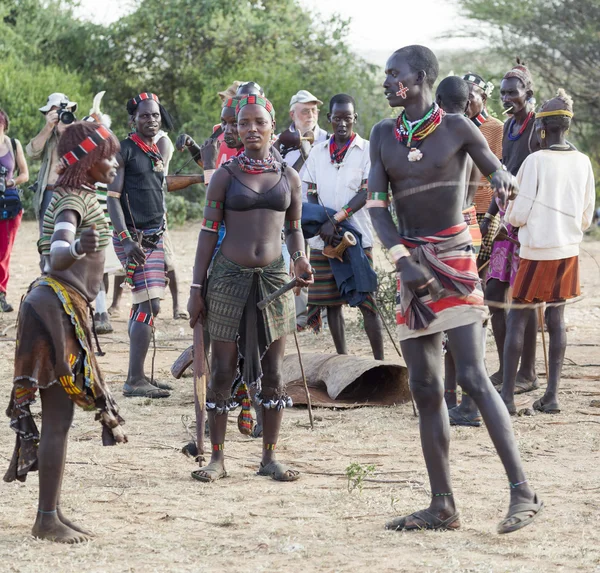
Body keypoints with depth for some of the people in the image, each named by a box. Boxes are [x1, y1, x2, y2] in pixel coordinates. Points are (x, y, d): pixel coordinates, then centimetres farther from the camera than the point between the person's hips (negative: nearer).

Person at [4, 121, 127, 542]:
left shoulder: (81, 197, 15)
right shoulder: (73, 201, -14)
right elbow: (56, 249, -33)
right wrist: (74, 248, -55)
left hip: (66, 307, 10)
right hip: (58, 306, -10)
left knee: (58, 416, 10)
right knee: (58, 418, -9)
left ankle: (52, 512, 13)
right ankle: (47, 519, -7)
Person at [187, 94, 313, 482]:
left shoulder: (289, 177, 7)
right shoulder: (225, 176, 1)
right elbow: (209, 231, 2)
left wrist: (301, 260, -5)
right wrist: (197, 288, -1)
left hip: (274, 277, 2)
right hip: (229, 277, -2)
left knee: (272, 372, 4)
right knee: (223, 370, 0)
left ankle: (270, 457, 12)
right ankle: (218, 457, 8)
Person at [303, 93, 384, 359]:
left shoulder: (367, 150, 0)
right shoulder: (318, 151, 12)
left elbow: (367, 192, -8)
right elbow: (311, 193, 9)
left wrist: (336, 219, -17)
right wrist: (322, 223, -8)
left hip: (357, 236, -4)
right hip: (322, 238, 4)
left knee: (366, 300, -7)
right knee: (331, 300, 6)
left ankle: (379, 360, -6)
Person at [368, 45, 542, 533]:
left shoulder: (456, 128, -3)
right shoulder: (384, 136, 8)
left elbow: (499, 172, 8)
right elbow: (376, 205, 2)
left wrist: (501, 176, -18)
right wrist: (403, 261, -12)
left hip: (453, 260, -5)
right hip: (411, 265, 5)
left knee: (471, 375, -16)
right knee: (424, 386, 4)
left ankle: (523, 492, -16)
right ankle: (443, 507, 10)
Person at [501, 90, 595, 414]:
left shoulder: (536, 161, -14)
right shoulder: (582, 163, 2)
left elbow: (517, 214, -11)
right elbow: (586, 217, 9)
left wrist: (508, 218, 11)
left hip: (537, 252, -5)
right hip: (569, 251, 5)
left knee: (516, 320, 1)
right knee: (556, 319, 11)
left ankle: (508, 396, 0)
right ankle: (552, 396, 9)